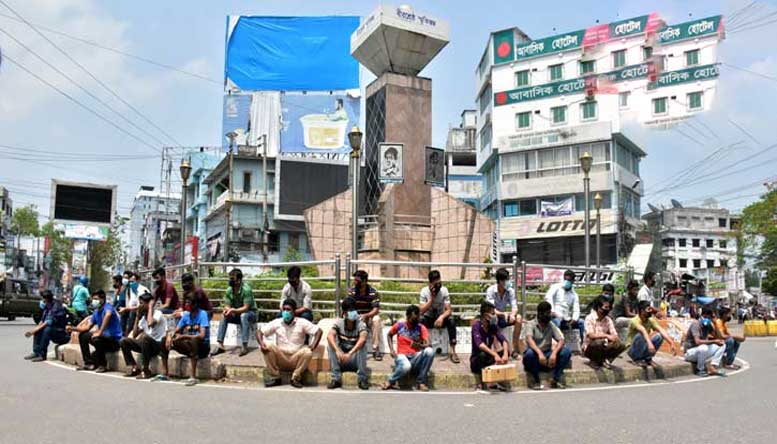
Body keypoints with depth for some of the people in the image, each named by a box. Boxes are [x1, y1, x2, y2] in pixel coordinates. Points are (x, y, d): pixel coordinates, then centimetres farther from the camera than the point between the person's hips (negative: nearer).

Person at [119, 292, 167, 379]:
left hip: (158, 345, -8)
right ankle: (135, 368, -4)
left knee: (144, 337, -37)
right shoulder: (143, 317, 11)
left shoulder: (158, 313, -12)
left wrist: (150, 308, -20)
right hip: (146, 344, 8)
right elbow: (134, 335, 7)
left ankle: (146, 370, -25)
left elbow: (150, 324, -35)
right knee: (123, 341, -2)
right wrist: (137, 317, 6)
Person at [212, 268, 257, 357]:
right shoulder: (229, 290, -8)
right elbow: (227, 306, -5)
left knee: (243, 316, -36)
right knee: (223, 316, -17)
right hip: (237, 314, 5)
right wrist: (227, 310, -29)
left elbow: (246, 308, -27)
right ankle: (220, 345, -18)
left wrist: (233, 310, -41)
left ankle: (244, 346, -34)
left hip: (250, 314, -5)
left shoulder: (246, 289, -25)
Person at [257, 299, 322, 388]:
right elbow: (259, 331, 2)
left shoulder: (301, 322, -3)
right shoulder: (277, 322, 2)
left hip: (296, 359, -2)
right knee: (268, 347, -24)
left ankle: (295, 378, -11)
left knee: (308, 352, -31)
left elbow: (318, 331, -6)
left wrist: (312, 347, -21)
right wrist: (261, 342, -20)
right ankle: (275, 378, -11)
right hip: (280, 359, 2)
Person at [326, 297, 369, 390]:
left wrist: (350, 353, -47)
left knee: (362, 345, -28)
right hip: (341, 360, 2)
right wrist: (337, 351, -42)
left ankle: (362, 379, -20)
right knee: (332, 344, -22)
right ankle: (336, 379, -19)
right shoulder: (339, 323, -8)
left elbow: (363, 339, -34)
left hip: (356, 360, -2)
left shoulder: (360, 324, -14)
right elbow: (329, 336, -25)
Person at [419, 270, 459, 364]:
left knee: (451, 320, -30)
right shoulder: (424, 291, -16)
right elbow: (421, 311, -23)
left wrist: (442, 317, -37)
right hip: (428, 318, 0)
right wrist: (431, 298, -31)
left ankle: (452, 350, -25)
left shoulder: (444, 290, -14)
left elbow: (449, 310, -16)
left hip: (440, 318, 1)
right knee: (419, 320, -33)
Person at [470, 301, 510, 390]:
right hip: (476, 360, -5)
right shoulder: (476, 325, -18)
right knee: (482, 354, -36)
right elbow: (479, 344, -34)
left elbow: (503, 340, -13)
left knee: (506, 350, -13)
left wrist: (505, 354, -33)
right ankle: (483, 384, -19)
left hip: (488, 359, 5)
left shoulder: (493, 326, -1)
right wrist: (495, 354, -45)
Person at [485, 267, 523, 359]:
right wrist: (503, 314, -41)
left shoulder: (510, 291, -6)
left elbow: (514, 307, -10)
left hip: (504, 317, 4)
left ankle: (515, 349, -17)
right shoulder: (490, 290, -18)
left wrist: (512, 314, -35)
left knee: (518, 317, -23)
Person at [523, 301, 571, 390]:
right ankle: (535, 380, -15)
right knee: (530, 352, -37)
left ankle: (556, 379, -8)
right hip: (535, 356, -3)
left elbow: (561, 340, -6)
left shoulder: (552, 326, 6)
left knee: (566, 352, -20)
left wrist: (554, 352, -26)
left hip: (547, 357, 3)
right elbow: (529, 340, -25)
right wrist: (539, 353, -42)